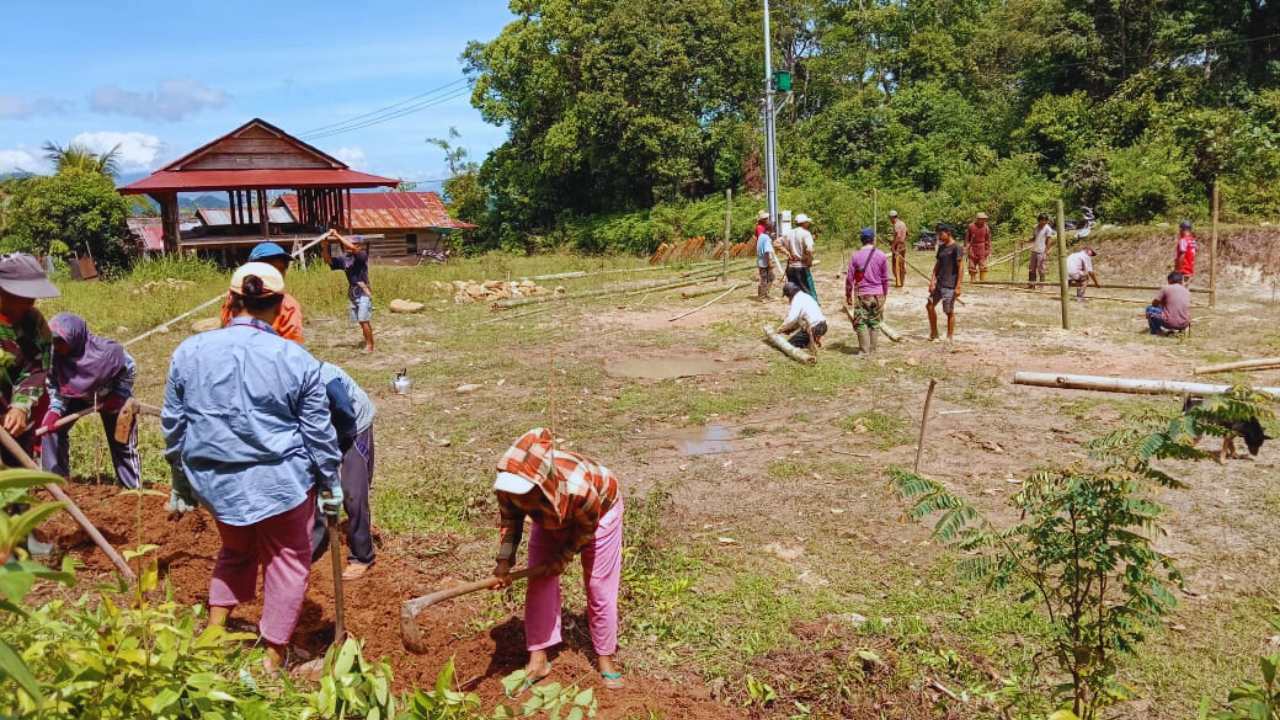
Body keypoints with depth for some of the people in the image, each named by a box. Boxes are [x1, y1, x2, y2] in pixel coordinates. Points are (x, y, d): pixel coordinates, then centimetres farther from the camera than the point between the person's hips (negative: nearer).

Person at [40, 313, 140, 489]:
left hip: (112, 397, -3)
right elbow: (54, 387, -14)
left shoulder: (106, 351, -36)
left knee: (122, 441, 0)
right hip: (77, 396, 3)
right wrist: (54, 411, -28)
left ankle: (134, 486, 14)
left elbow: (129, 369, -18)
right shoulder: (54, 356, -27)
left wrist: (118, 396, -19)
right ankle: (55, 478, 6)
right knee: (51, 427, -9)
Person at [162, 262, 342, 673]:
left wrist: (181, 484, 20)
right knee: (286, 562, 14)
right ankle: (273, 661, 21)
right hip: (279, 482, -3)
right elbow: (319, 433, -5)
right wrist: (331, 488, 6)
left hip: (215, 481, 3)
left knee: (236, 551, 28)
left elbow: (173, 425, 6)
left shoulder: (190, 351, -3)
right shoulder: (296, 360, -11)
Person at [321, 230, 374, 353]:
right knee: (361, 321, 11)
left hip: (363, 293, -7)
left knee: (364, 320, -9)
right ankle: (368, 342, 21)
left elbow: (353, 249, -28)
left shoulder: (362, 255, -10)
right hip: (352, 294, 7)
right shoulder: (345, 259, 8)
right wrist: (325, 248, -11)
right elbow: (329, 261, 6)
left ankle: (369, 345, -1)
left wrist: (337, 236, -26)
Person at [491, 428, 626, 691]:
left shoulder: (578, 487, -46)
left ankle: (606, 659, 16)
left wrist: (563, 557, -15)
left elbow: (587, 527, -23)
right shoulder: (508, 485, -34)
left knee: (599, 589, -1)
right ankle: (538, 659, 9)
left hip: (598, 512, -4)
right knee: (539, 585, -3)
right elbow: (509, 520, -12)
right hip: (549, 519, 4)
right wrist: (504, 560, -23)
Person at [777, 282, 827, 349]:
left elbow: (791, 320, -22)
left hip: (813, 329, -9)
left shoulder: (797, 300, -13)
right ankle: (815, 338, 13)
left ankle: (812, 340, -8)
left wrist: (779, 330, -11)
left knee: (790, 343, 2)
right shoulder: (805, 296, 15)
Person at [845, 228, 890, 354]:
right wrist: (885, 294, 17)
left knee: (861, 323, 3)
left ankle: (865, 351, 0)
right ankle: (872, 350, 15)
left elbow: (850, 278, -3)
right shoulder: (881, 256, -2)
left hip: (862, 294, -2)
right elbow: (885, 278, 4)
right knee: (875, 323, 11)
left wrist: (848, 295, 8)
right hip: (878, 294, 2)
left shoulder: (855, 256, -6)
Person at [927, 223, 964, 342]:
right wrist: (932, 281, 2)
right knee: (929, 305, 8)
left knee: (949, 311, 1)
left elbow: (961, 267, -14)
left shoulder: (956, 248, -12)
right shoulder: (941, 247, 10)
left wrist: (958, 286, -16)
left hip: (950, 286, -8)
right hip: (939, 283, 8)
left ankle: (950, 337, 12)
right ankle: (934, 333, 22)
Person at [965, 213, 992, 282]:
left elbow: (988, 240, 5)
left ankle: (983, 281, -1)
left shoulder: (986, 227, 1)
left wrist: (988, 251, 3)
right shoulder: (971, 227, -2)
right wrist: (966, 247, 3)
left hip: (982, 251, 0)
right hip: (972, 250, 0)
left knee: (983, 267, -4)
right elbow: (967, 238, 6)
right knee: (972, 268, 6)